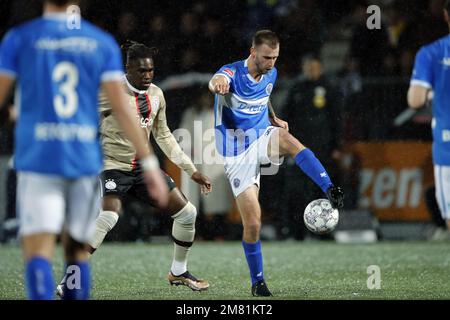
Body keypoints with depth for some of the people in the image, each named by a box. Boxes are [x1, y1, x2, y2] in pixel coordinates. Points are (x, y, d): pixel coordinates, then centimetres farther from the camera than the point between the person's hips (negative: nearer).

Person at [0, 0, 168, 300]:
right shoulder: (102, 42, 6)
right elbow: (122, 108, 2)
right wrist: (150, 162, 4)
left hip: (38, 159, -2)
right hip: (85, 160, 3)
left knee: (38, 255, -8)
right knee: (77, 251, 15)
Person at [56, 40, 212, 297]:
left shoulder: (156, 94, 6)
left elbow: (163, 135, 17)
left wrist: (192, 170, 17)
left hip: (143, 167, 7)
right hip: (113, 167, -7)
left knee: (187, 213, 5)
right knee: (109, 216, -33)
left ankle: (179, 272, 28)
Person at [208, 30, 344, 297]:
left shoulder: (271, 74, 4)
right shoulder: (233, 72, -14)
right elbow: (217, 81, -40)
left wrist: (274, 119, 8)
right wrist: (218, 84, -65)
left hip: (263, 140, 3)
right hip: (237, 155, -3)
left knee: (288, 140, -34)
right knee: (253, 222, -8)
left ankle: (330, 191, -46)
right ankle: (257, 281, 9)